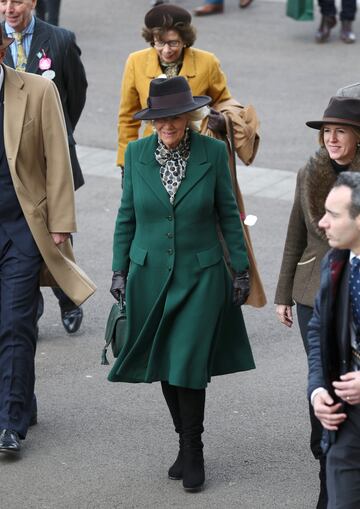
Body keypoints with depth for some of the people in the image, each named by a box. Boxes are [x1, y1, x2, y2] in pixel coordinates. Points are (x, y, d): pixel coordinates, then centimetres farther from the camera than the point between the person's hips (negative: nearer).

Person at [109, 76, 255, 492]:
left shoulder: (212, 153, -7)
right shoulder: (136, 154, -1)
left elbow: (228, 213, 1)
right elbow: (127, 216, 7)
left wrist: (241, 270, 1)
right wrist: (120, 270, 5)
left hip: (200, 275, -3)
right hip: (150, 273, 3)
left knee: (189, 363, -8)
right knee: (164, 363, 8)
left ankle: (192, 451, 5)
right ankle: (186, 441, 23)